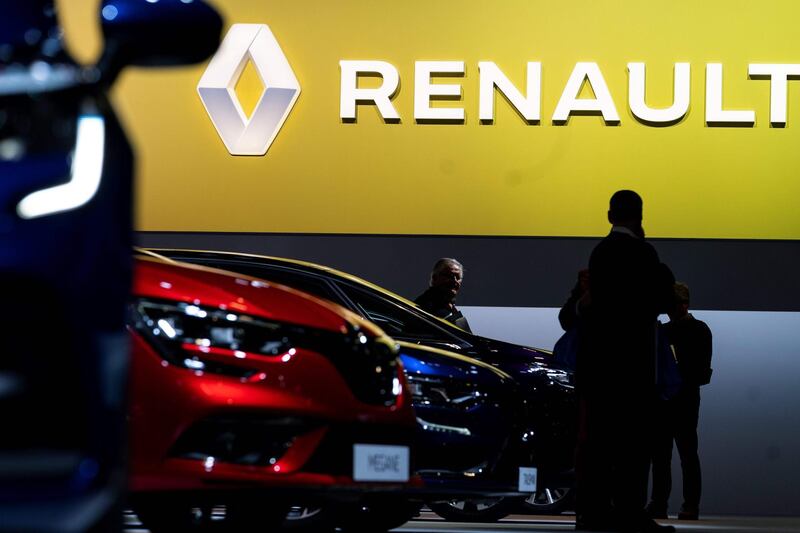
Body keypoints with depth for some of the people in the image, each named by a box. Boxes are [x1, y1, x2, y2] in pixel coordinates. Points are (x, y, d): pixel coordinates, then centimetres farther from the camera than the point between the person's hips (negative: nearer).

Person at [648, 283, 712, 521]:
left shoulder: (699, 330, -1)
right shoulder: (664, 331, 17)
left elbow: (701, 369, -8)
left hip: (685, 398, -6)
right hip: (663, 397, 6)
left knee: (687, 453, -4)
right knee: (660, 454, 5)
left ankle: (690, 506, -3)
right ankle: (659, 504, 9)